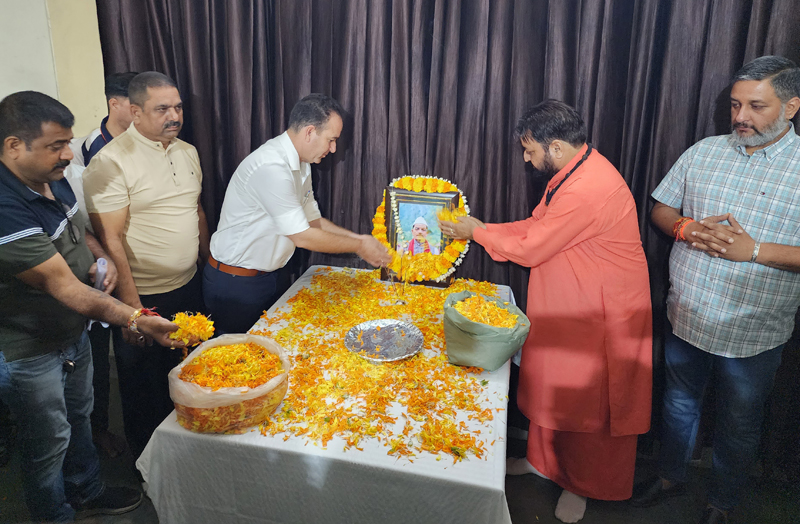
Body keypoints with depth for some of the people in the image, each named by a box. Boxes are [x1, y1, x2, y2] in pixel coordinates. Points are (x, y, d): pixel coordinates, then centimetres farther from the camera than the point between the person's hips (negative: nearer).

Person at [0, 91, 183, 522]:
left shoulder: (52, 179, -4)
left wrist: (101, 257, -6)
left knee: (78, 418, 25)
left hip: (73, 333, 8)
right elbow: (64, 287, -34)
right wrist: (137, 321, -41)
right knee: (49, 441, 13)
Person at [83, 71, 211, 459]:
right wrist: (132, 309, -21)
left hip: (188, 288, 7)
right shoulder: (110, 162, -18)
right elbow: (110, 240, -20)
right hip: (144, 298, -6)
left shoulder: (187, 152, 6)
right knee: (145, 393, 12)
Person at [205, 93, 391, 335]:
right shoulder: (271, 167, -27)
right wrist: (358, 247, -14)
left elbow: (313, 221, 12)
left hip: (265, 276, 9)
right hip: (235, 284, -9)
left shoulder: (300, 165, 4)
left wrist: (359, 239, 3)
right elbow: (302, 236, -25)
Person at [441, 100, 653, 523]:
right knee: (549, 385, 21)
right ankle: (543, 459, 42)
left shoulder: (589, 190, -29)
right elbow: (535, 226, 11)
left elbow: (529, 250, -23)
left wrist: (476, 231, -9)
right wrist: (478, 229, 5)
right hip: (563, 306, 9)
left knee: (589, 400, 9)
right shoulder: (572, 172, 4)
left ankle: (583, 484, 31)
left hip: (600, 316, -9)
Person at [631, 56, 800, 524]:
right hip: (687, 316, 3)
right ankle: (671, 476, 46)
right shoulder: (705, 152, 1)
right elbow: (661, 209, 7)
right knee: (679, 404, 22)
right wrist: (685, 228, -13)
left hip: (753, 333, -3)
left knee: (739, 427, 17)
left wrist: (754, 249, -24)